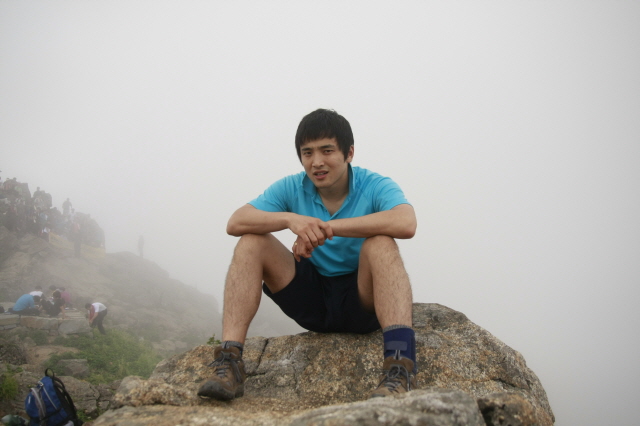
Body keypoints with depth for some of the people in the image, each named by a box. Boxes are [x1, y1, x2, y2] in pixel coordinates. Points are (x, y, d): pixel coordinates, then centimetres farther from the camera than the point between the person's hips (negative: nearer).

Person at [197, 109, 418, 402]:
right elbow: (235, 223, -13)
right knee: (251, 243, -13)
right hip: (311, 300, 4)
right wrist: (290, 219, -31)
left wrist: (327, 228, -33)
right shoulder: (292, 188, -1)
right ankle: (228, 363, -23)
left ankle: (399, 368, -46)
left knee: (381, 243, -32)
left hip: (363, 301, -3)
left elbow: (406, 224, -34)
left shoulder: (375, 187, -11)